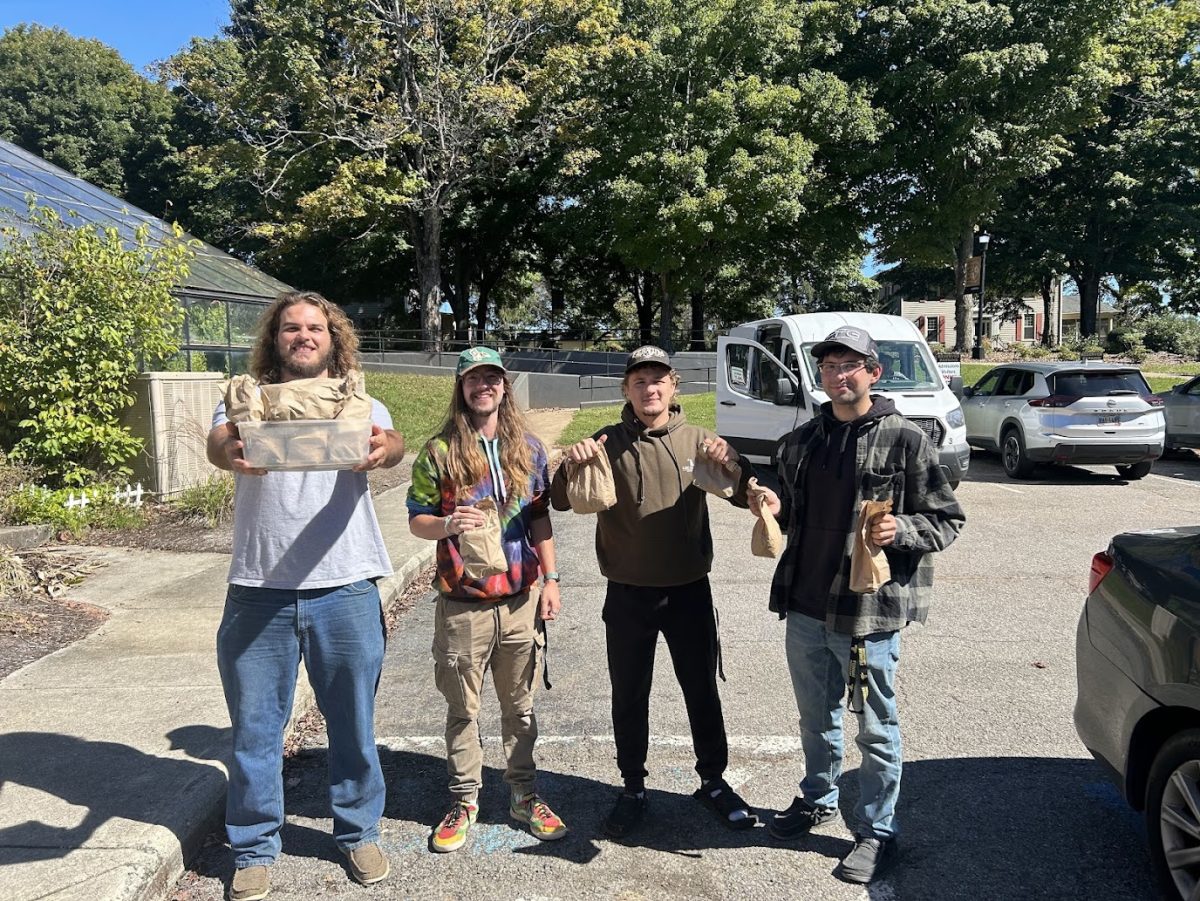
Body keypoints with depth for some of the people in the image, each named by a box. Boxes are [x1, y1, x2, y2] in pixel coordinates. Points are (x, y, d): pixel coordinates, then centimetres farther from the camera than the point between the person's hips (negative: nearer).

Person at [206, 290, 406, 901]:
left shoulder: (357, 405, 7)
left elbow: (392, 443, -14)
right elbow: (217, 441, -14)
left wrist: (385, 448, -40)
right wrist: (229, 452, -40)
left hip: (345, 588, 0)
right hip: (259, 591, 0)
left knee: (353, 723, 12)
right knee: (255, 726, 11)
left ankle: (359, 832, 33)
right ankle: (254, 848, 30)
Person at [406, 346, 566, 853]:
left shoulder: (528, 448, 5)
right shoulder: (440, 451, -4)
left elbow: (540, 519, 10)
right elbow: (416, 521, -2)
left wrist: (550, 579, 5)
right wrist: (448, 524, -23)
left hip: (521, 600, 2)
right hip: (463, 603, -2)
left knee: (520, 705, 13)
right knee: (462, 709, 9)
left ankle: (524, 795, 29)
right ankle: (464, 801, 25)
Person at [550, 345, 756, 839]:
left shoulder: (698, 441, -1)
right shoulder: (606, 444, -4)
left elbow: (748, 497, -2)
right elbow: (562, 502, -9)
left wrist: (732, 465, -24)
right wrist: (571, 467, -31)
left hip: (689, 591, 1)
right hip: (628, 595, -1)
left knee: (702, 691, 15)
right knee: (629, 697, 12)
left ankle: (713, 781, 34)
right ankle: (633, 789, 30)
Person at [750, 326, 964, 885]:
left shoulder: (904, 440, -8)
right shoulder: (801, 440, 9)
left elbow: (948, 520, -6)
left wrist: (901, 531, -24)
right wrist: (774, 508, -1)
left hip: (870, 612, -5)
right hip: (805, 607, 6)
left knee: (876, 728, 9)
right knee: (816, 718, 22)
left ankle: (876, 830, 27)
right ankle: (818, 799, 42)